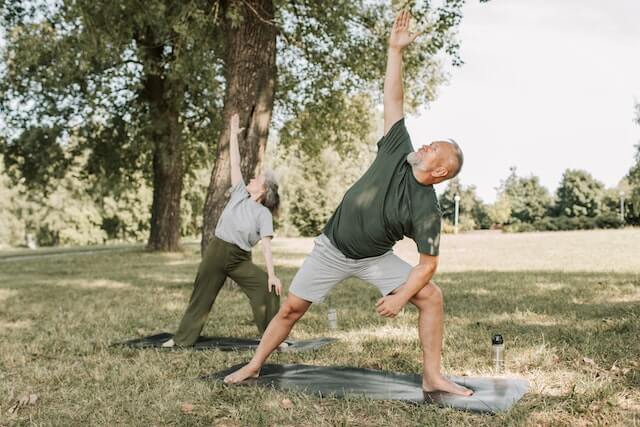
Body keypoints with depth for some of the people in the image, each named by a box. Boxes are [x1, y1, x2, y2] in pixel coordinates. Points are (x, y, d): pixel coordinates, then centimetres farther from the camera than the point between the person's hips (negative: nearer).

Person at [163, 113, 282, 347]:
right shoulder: (239, 193, 4)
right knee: (201, 297, 10)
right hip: (216, 251, 3)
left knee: (268, 288, -19)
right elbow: (235, 163, 4)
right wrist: (234, 133, 3)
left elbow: (266, 245, -13)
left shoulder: (264, 214, -5)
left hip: (240, 259, -2)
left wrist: (272, 274, -23)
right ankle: (182, 338, 24)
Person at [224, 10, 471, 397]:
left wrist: (401, 296, -28)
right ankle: (254, 365, 22)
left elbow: (428, 263, -16)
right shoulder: (399, 152, -15)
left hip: (375, 259, -1)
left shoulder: (428, 211, -21)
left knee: (431, 296, -17)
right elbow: (394, 100, -15)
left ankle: (433, 377, -6)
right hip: (332, 249, 2)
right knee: (292, 308, 4)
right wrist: (396, 50, -21)